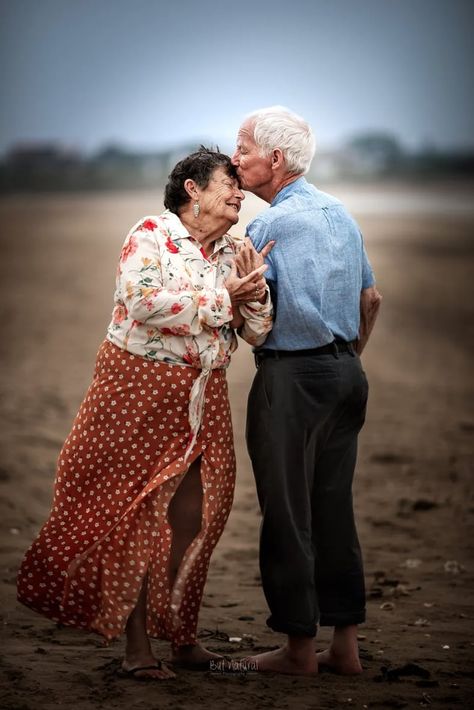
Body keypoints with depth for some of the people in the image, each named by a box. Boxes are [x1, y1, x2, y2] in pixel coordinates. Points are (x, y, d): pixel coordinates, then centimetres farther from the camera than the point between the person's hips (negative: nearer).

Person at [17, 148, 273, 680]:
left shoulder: (233, 252, 11)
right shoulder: (151, 234, -8)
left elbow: (258, 332, 7)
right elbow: (145, 302, -24)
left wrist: (254, 292, -13)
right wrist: (222, 300, -17)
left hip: (202, 399, 6)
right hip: (141, 390, -6)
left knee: (192, 517, 6)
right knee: (136, 515, -1)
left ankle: (181, 636, 19)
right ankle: (136, 648, 5)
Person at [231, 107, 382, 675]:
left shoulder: (268, 225, -12)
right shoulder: (342, 215, 12)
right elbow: (371, 298, 19)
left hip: (290, 376, -8)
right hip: (346, 372, 8)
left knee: (287, 512, 1)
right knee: (335, 507, 11)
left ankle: (300, 646, 6)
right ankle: (345, 643, 15)